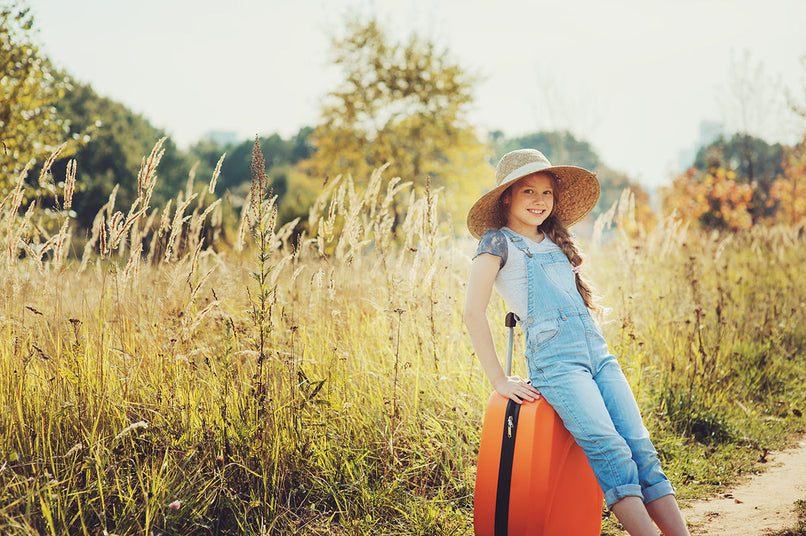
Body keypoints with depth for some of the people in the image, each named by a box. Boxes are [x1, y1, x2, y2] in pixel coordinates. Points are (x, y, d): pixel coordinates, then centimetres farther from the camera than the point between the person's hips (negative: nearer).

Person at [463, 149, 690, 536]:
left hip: (598, 354, 6)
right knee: (610, 450, -24)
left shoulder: (556, 242, 24)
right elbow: (473, 312, -4)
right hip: (554, 359, -6)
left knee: (641, 449, -10)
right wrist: (499, 380, -7)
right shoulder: (498, 242, 4)